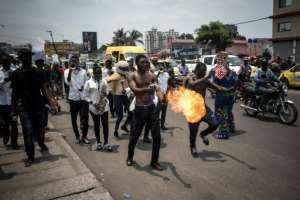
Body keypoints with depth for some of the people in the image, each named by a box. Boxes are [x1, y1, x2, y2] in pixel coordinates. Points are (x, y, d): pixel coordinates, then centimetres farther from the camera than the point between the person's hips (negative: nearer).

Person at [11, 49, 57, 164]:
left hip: (39, 106, 2)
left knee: (40, 129, 11)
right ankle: (30, 156, 12)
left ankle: (41, 143, 42)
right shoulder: (16, 74, 0)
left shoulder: (38, 73, 2)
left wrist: (51, 99, -17)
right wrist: (13, 110, 1)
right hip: (24, 108, -1)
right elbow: (14, 93, 3)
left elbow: (44, 88, 1)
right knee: (28, 132, -4)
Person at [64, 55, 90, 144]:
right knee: (74, 119, 9)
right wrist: (70, 70, -18)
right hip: (73, 98, 0)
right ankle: (77, 136, 25)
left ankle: (84, 136, 17)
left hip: (83, 98, 0)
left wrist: (84, 86, -10)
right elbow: (67, 82, -17)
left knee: (85, 118, 1)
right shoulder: (67, 71, -1)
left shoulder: (83, 71, 2)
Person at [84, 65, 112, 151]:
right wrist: (92, 103, -14)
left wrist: (105, 94, -9)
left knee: (105, 124, -1)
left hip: (104, 106, 2)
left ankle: (106, 143, 9)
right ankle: (98, 142, 25)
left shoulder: (104, 81, 5)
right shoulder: (89, 82, -5)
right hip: (94, 107, -2)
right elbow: (86, 95, -3)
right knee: (96, 125, 11)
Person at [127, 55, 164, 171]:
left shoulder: (152, 75, 6)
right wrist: (148, 89, -39)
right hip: (139, 109, -2)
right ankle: (130, 157, 37)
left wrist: (162, 99, -26)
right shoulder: (132, 76, -3)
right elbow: (135, 90, -20)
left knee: (157, 136, 4)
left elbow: (157, 89, -5)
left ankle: (154, 161, 22)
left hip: (152, 108, 3)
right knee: (134, 136, 10)